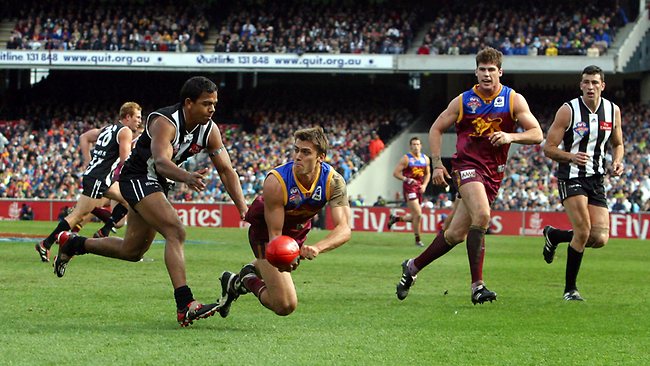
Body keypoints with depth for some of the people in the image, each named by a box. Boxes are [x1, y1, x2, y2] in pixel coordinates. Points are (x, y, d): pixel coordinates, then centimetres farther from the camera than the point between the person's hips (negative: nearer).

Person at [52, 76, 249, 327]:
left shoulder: (209, 130, -6)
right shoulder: (165, 122, -28)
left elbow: (226, 170, -4)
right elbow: (161, 162, -44)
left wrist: (244, 209, -15)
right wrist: (186, 177, -64)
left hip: (159, 184, 9)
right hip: (137, 178, -9)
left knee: (132, 251, 18)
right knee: (175, 232, -27)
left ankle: (73, 244, 38)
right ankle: (185, 305, -33)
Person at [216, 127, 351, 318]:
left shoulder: (333, 181, -28)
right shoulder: (276, 182, -36)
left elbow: (344, 229, -36)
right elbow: (275, 233, -31)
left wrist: (317, 248, -56)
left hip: (297, 230, 5)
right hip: (265, 230, -5)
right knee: (285, 305, -14)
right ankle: (248, 280, 11)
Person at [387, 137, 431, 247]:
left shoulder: (425, 159, 9)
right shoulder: (406, 158, -7)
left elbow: (428, 174, 20)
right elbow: (396, 173, -7)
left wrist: (424, 185, 4)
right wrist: (407, 180, -21)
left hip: (419, 188, 7)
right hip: (409, 188, -7)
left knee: (415, 216, 10)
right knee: (418, 214, -15)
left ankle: (395, 218, 35)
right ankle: (417, 239, -4)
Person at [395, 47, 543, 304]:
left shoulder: (514, 100, 3)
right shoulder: (463, 101, 3)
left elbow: (537, 134, -1)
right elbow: (436, 129, 12)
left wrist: (511, 136, -20)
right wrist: (437, 164, 3)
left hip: (493, 173, 3)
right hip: (467, 165, -3)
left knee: (456, 234, 3)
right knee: (481, 215, -29)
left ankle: (413, 266, 27)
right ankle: (477, 286, -27)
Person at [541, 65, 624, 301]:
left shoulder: (613, 111, 4)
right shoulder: (568, 111, -9)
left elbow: (617, 144, 19)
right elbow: (549, 148, -8)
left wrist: (617, 162, -2)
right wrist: (571, 157, -27)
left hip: (597, 179, 5)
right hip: (571, 177, -5)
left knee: (600, 239, -6)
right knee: (583, 231, -18)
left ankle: (554, 235, 23)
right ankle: (570, 289, -1)